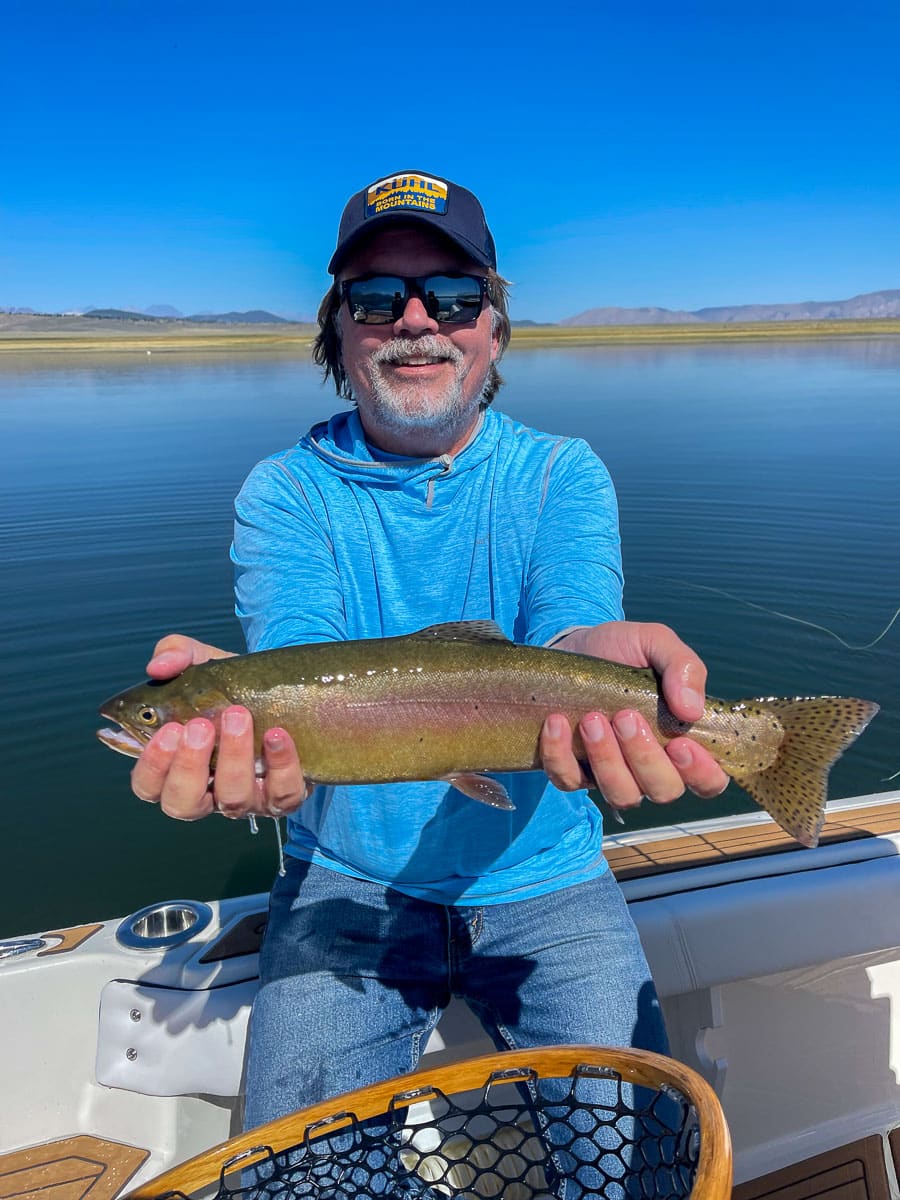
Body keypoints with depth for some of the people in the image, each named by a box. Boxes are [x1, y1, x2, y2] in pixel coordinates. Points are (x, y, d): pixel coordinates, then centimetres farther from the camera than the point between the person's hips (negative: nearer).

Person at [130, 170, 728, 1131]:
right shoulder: (282, 493, -4)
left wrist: (597, 657, -47)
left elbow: (568, 630, -21)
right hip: (345, 883, 0)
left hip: (544, 881, 1)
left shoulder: (562, 474, -2)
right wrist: (255, 713, -47)